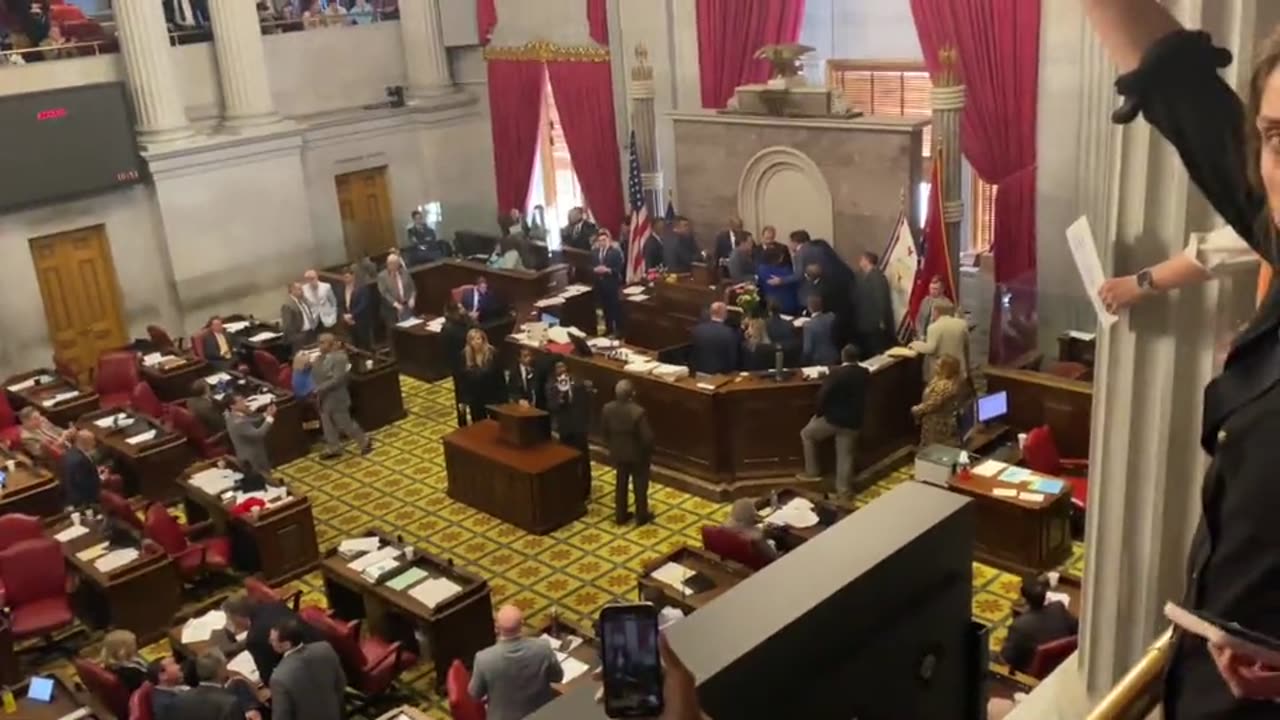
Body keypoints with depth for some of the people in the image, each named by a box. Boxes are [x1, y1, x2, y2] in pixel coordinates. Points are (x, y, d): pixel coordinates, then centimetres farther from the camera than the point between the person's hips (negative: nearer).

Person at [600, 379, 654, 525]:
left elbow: (604, 431, 0)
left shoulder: (607, 408, -15)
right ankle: (641, 517, 31)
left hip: (618, 453, 4)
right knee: (640, 486, 16)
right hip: (638, 455, -4)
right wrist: (649, 451, -3)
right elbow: (647, 437, -24)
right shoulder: (638, 412, -30)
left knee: (620, 484, 22)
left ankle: (620, 516, 34)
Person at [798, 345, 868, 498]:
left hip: (833, 418, -5)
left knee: (807, 434, 17)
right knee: (846, 455, 13)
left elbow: (823, 395, -18)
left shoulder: (837, 373, -18)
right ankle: (844, 489, 15)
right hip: (853, 422, 5)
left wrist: (818, 413, -4)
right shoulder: (864, 373, 0)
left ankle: (812, 471, 18)